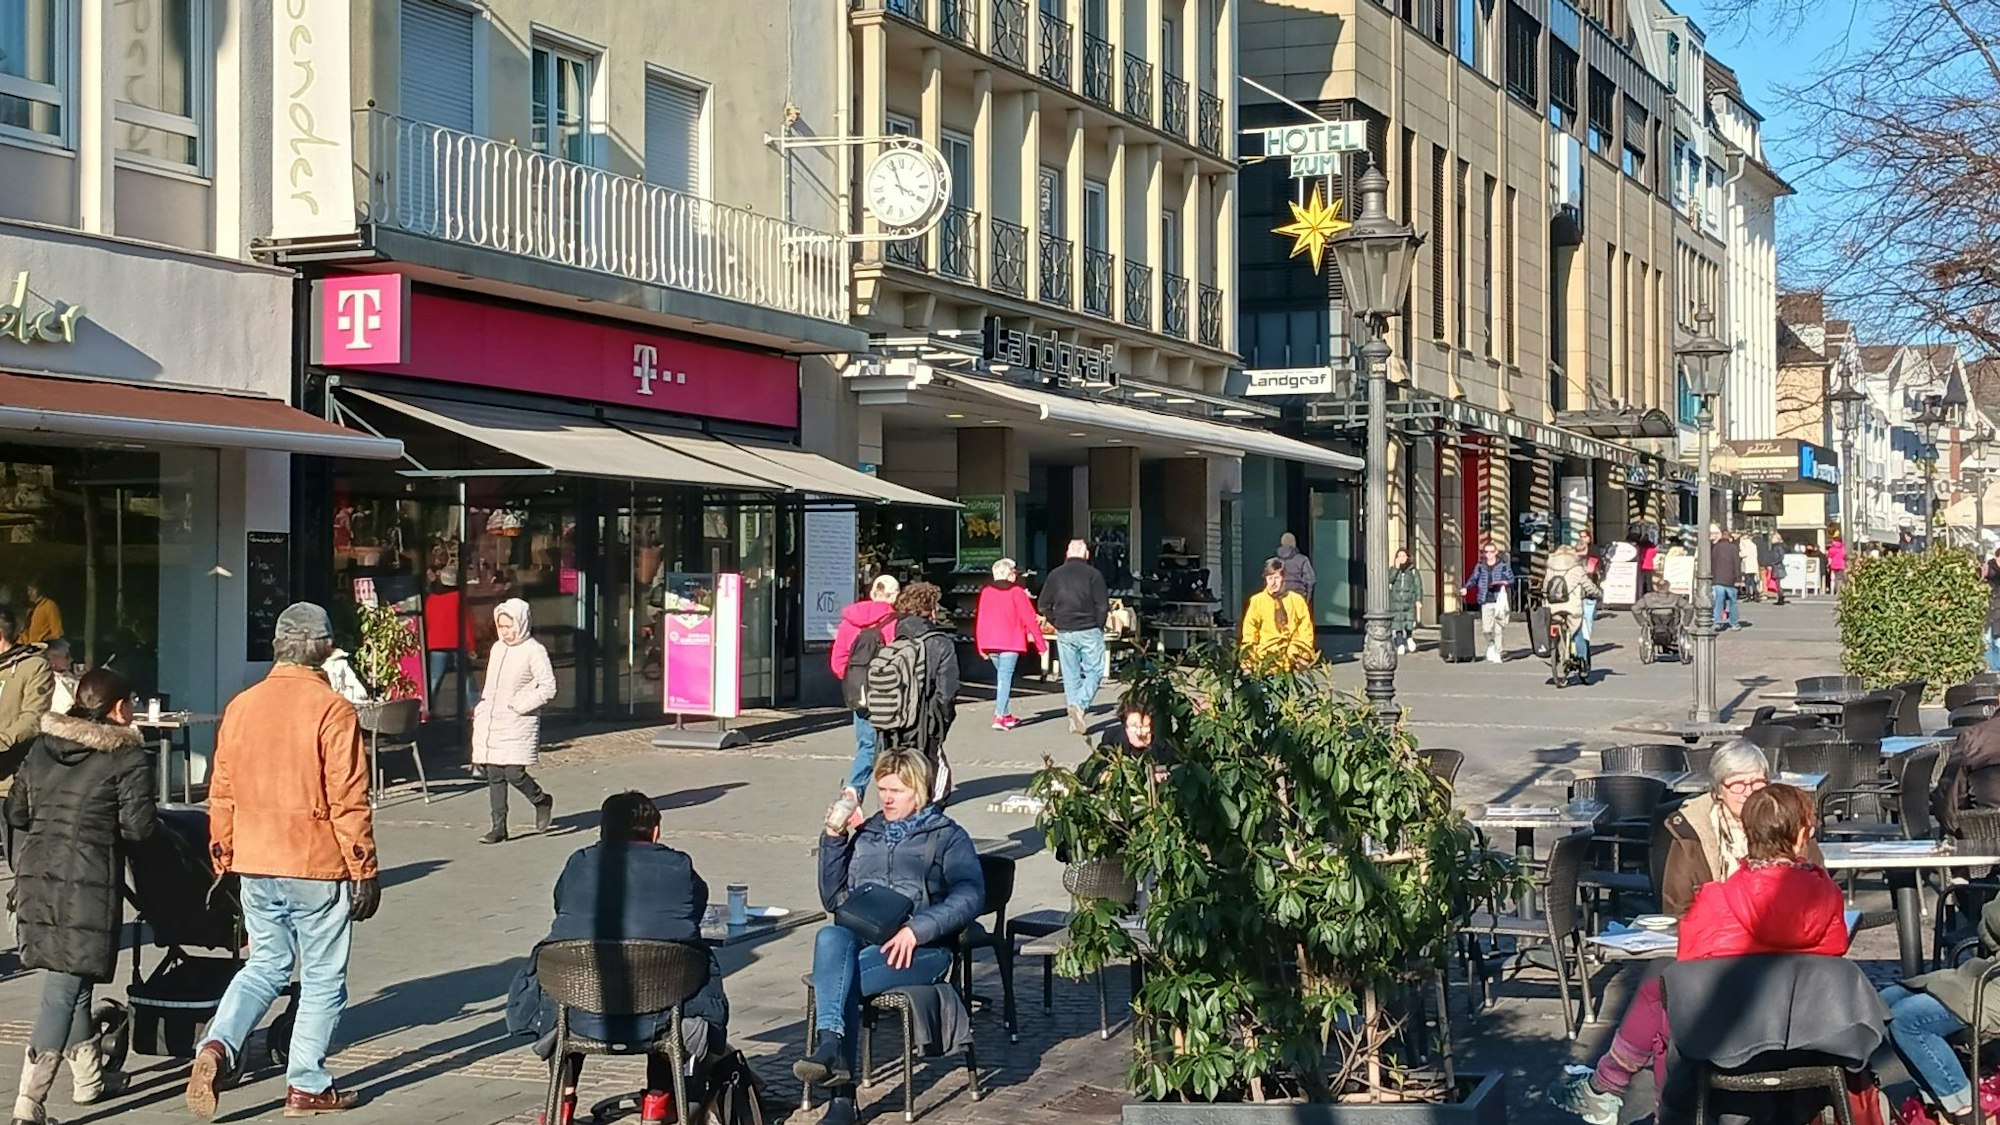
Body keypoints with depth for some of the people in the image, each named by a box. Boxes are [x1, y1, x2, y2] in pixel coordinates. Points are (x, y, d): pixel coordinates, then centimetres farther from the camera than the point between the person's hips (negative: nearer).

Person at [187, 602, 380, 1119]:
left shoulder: (240, 707, 4)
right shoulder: (332, 711, -13)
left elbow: (221, 795, 10)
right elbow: (349, 802, -14)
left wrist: (224, 861, 20)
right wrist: (364, 871, -7)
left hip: (255, 867, 5)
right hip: (317, 867, -5)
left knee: (264, 965, 17)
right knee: (322, 977, 7)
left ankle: (217, 1047, -3)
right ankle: (307, 1086, 12)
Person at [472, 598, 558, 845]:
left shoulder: (534, 651, -7)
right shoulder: (497, 648, 15)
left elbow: (548, 688, -13)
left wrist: (519, 705, -16)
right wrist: (481, 710, 12)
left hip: (517, 723, -7)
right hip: (491, 722, 7)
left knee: (514, 773, -13)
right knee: (494, 775, 5)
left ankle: (542, 801, 15)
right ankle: (498, 826, 10)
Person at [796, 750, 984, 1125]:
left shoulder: (947, 836, 13)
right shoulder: (865, 834, 28)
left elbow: (970, 894, -5)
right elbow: (833, 900, 25)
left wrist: (916, 929, -18)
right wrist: (833, 838, 13)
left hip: (920, 949, -3)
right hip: (858, 936, 3)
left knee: (840, 976, -33)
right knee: (830, 937, -35)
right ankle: (833, 1046, -51)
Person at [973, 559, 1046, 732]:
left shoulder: (986, 592, 8)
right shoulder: (1017, 592, -4)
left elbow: (980, 619, 8)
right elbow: (1030, 619, -4)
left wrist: (981, 646, 15)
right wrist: (1041, 642, 2)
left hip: (990, 644, 5)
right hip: (1011, 643, -5)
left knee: (1002, 677, 18)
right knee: (1005, 678, -6)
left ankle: (1005, 715, 22)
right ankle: (999, 717, -15)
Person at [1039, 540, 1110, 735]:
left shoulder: (1055, 575, 5)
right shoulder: (1093, 574, -6)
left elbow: (1044, 606, 5)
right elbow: (1103, 605, -10)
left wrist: (1057, 624, 14)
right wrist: (1099, 626, 5)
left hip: (1064, 633, 3)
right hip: (1089, 631, -3)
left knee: (1070, 675, 9)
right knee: (1094, 672, 4)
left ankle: (1074, 720, 7)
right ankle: (1081, 705, -19)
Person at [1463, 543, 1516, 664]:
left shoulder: (1503, 565, 2)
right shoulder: (1480, 566, 9)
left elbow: (1511, 578, 5)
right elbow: (1473, 579, 15)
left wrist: (1505, 583, -15)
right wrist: (1466, 588, 0)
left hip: (1499, 600, -2)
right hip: (1485, 601, 2)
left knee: (1498, 628, -4)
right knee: (1486, 628, -2)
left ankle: (1497, 654, 5)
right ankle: (1490, 647, 25)